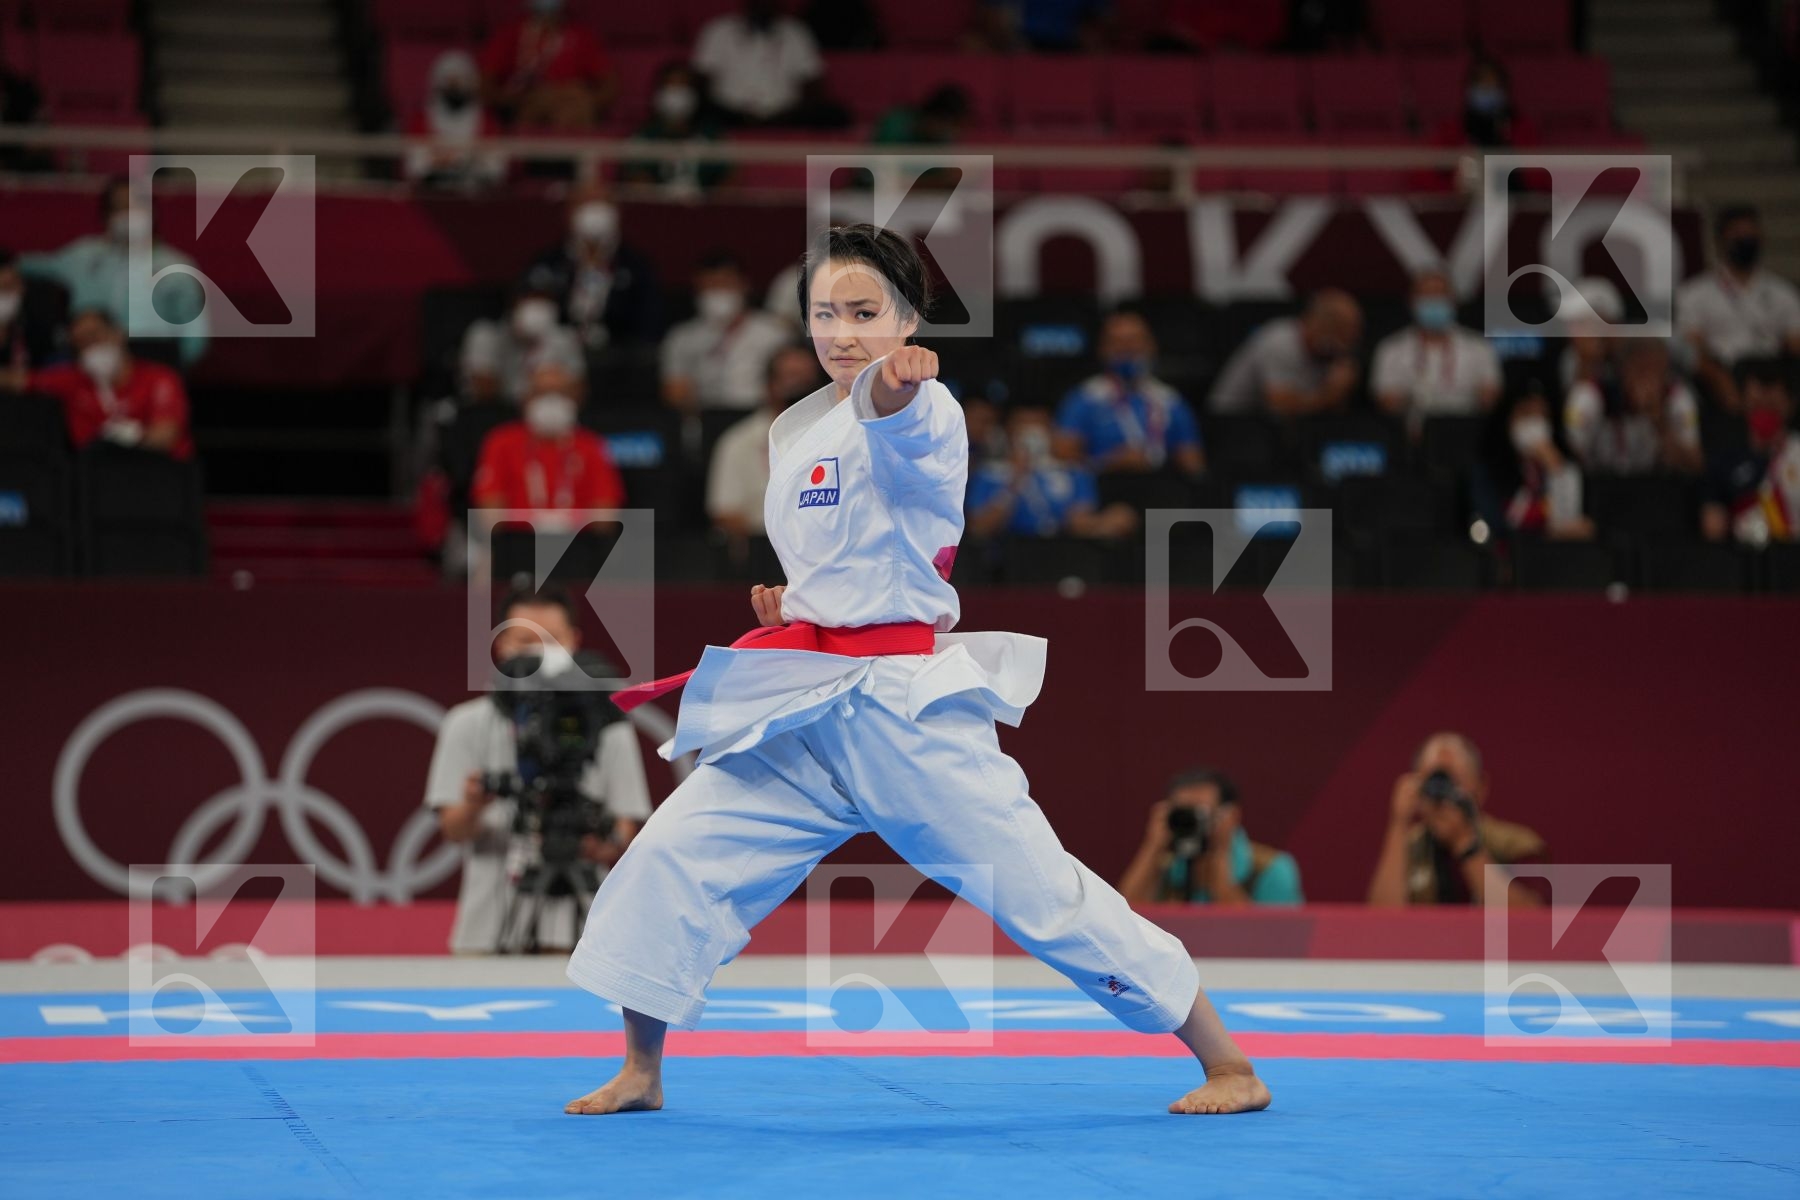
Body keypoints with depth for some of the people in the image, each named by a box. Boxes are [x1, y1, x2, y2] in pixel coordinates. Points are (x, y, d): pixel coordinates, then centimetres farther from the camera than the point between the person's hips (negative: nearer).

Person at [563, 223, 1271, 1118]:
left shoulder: (925, 412, -10)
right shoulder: (793, 430, 12)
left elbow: (903, 434, -37)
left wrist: (894, 383, -59)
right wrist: (794, 612, 7)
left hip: (909, 708, -6)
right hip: (804, 717, 7)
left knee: (1041, 890, -6)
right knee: (671, 859, -3)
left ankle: (1229, 1065, 5)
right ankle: (639, 1071, 15)